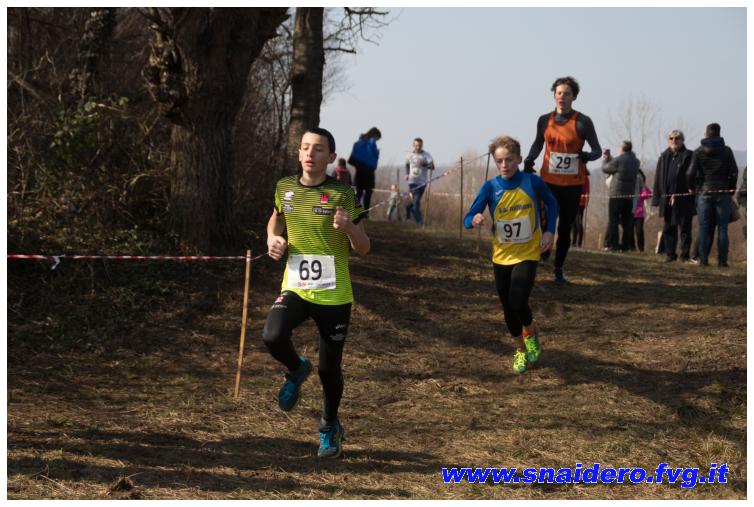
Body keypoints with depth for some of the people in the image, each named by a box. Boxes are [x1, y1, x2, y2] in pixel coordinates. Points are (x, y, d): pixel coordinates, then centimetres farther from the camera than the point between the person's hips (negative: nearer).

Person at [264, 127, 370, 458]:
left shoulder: (343, 196, -9)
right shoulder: (284, 189, 2)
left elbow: (363, 249, -5)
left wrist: (349, 227, -26)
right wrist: (273, 239, 3)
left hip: (334, 295, -2)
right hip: (295, 289, 2)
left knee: (329, 367, 5)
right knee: (273, 336, -27)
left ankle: (329, 427, 34)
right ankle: (296, 370, 8)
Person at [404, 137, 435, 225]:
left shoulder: (426, 155, -4)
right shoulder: (409, 155, 4)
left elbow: (432, 167, -13)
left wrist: (424, 164, -30)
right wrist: (407, 174, 10)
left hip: (422, 182, 0)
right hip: (413, 181, 0)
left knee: (416, 200, 12)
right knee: (416, 200, -9)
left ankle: (408, 207, 44)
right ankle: (419, 220, -2)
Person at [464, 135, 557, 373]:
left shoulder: (532, 182, -9)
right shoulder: (490, 187, -9)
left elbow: (551, 202, 11)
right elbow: (468, 219, -13)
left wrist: (549, 231, 0)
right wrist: (475, 220, -36)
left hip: (527, 255, -2)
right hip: (501, 257, 2)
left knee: (518, 303, -18)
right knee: (509, 309, 8)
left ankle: (531, 332, 15)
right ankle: (521, 350, 32)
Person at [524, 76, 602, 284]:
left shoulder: (582, 122, -5)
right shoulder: (545, 120, 3)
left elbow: (597, 150, -1)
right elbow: (538, 143, 19)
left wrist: (588, 156, -24)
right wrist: (529, 160, 1)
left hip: (573, 184, -1)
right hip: (549, 182, 1)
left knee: (565, 228, 7)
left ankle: (558, 268, 21)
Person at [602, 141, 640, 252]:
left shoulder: (618, 160, -13)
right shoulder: (635, 161, 7)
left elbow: (605, 168, 0)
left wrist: (606, 158, 18)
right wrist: (609, 157, 28)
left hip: (616, 195, -5)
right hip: (629, 196, 5)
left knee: (613, 221, -1)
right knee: (627, 222, 8)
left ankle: (613, 245, -5)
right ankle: (625, 245, 7)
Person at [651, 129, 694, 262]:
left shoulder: (688, 156, -1)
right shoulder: (664, 157, 13)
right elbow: (658, 179, 13)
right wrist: (657, 198, 5)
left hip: (683, 199, -5)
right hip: (667, 199, 5)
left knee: (685, 228, 1)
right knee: (668, 228, 8)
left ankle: (685, 255, 5)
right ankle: (670, 254, 14)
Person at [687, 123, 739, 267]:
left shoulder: (698, 152, 0)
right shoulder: (726, 151, 1)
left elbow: (691, 173, -3)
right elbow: (734, 172, -1)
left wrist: (692, 187, 14)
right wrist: (731, 189, 11)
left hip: (705, 192, 0)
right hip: (723, 193, 0)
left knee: (704, 228, 4)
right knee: (722, 228, 3)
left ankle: (703, 259, 0)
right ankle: (722, 260, 0)